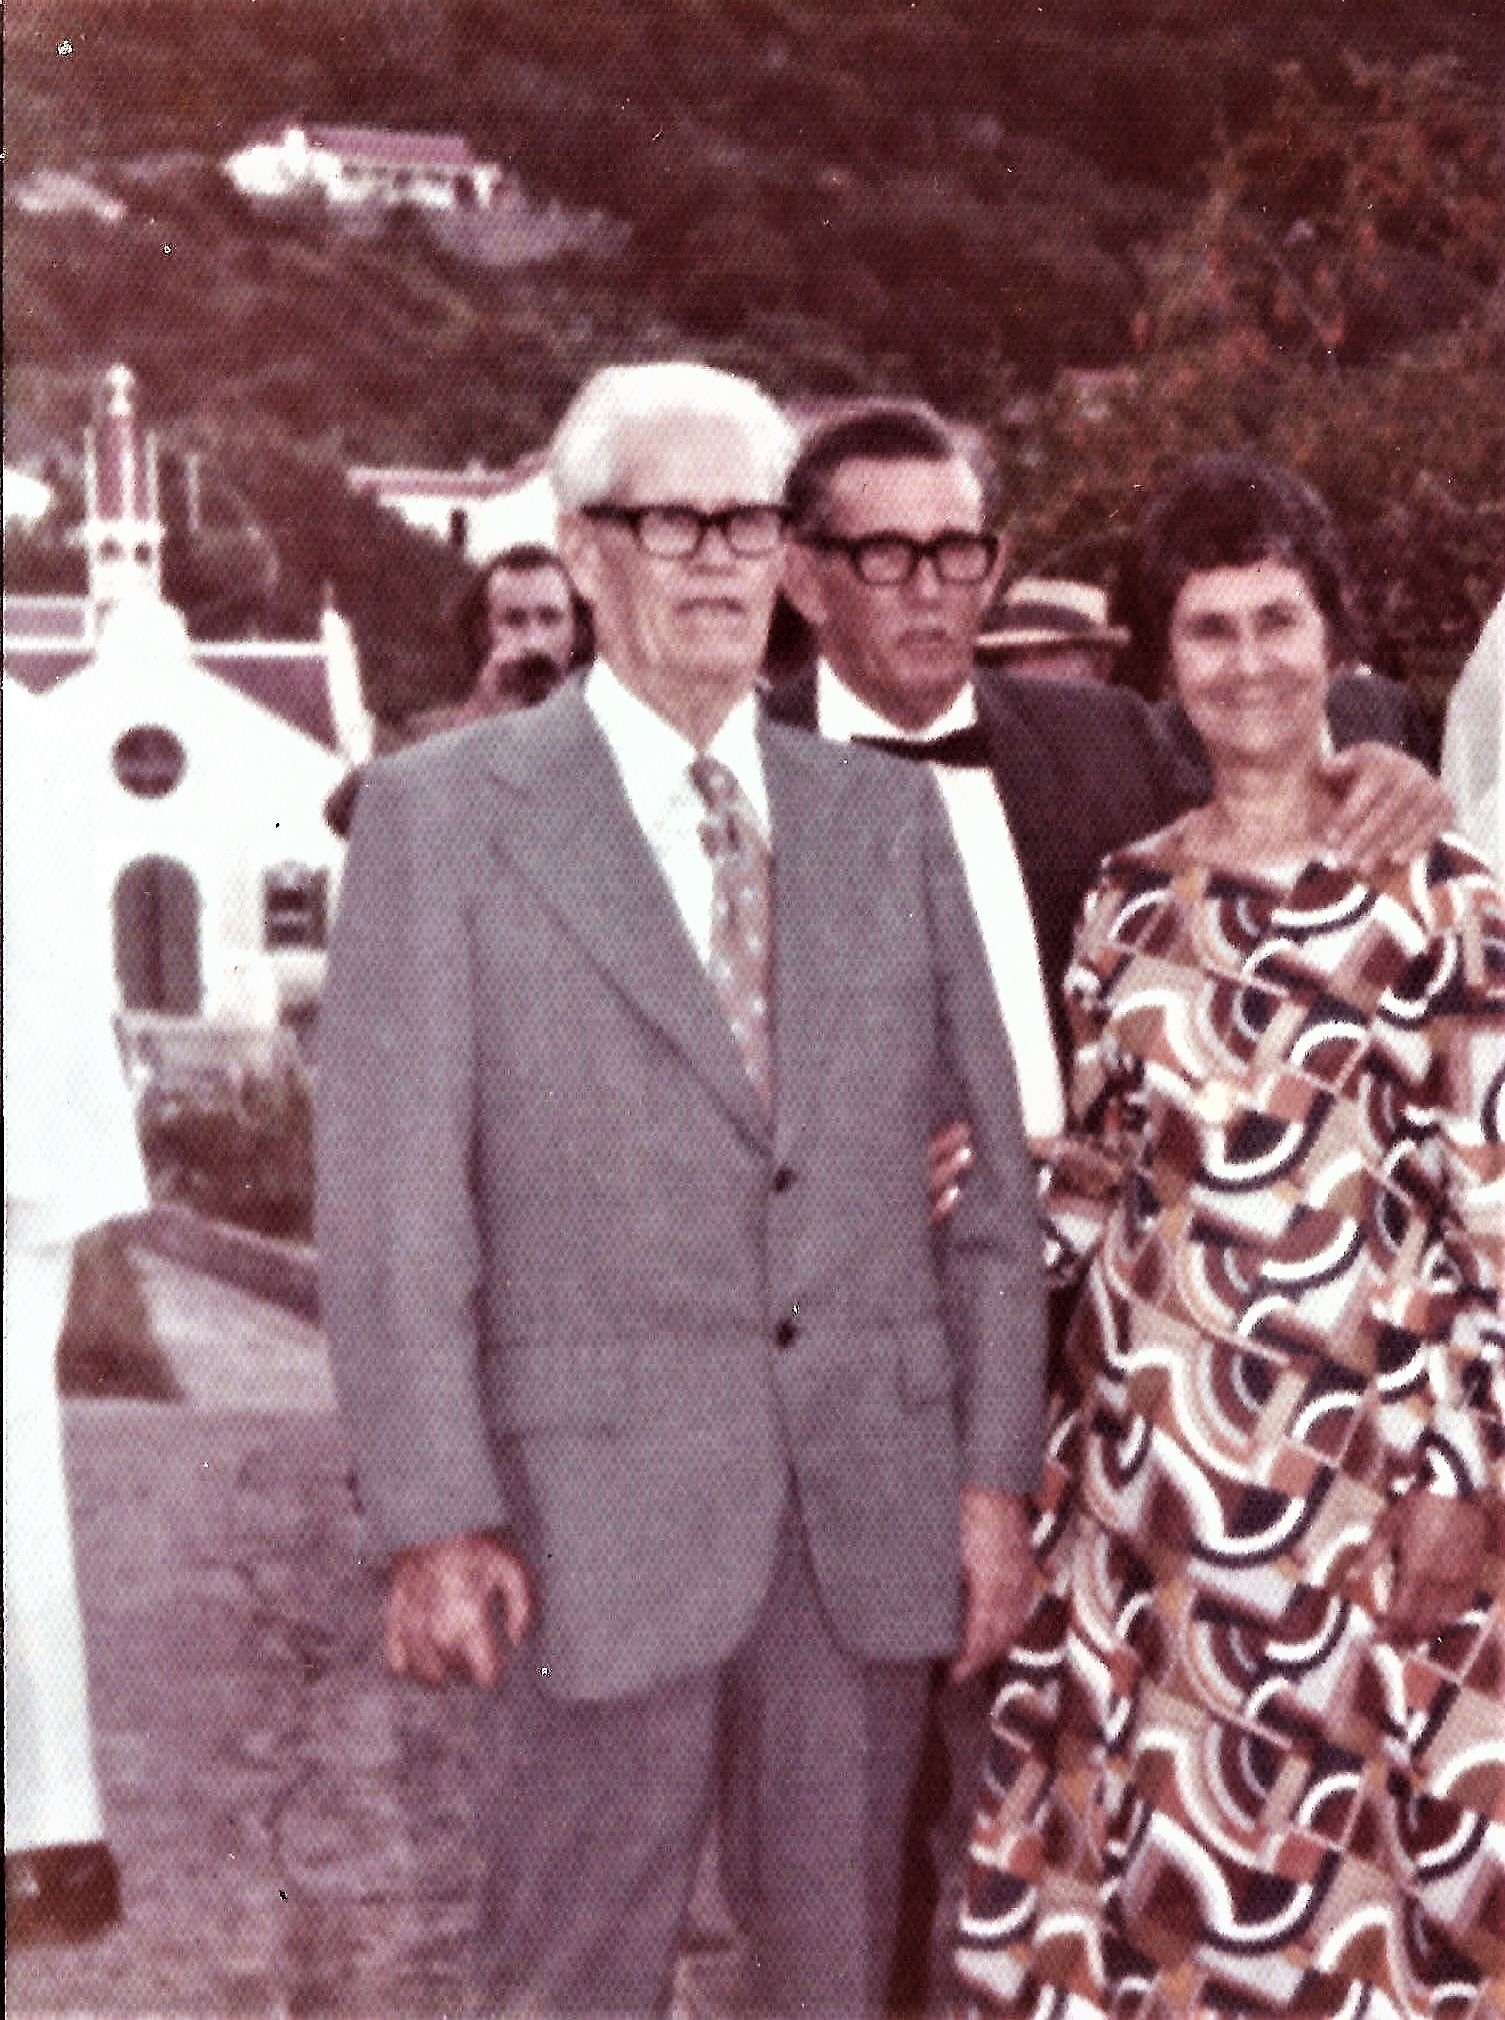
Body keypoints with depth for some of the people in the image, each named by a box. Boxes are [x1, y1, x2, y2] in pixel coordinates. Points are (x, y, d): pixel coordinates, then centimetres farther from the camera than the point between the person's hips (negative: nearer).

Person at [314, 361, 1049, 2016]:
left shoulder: (888, 818, 10)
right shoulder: (444, 812, -1)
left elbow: (985, 1163, 9)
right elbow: (391, 1195, -5)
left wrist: (998, 1470, 3)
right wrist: (432, 1520, -11)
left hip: (876, 1505, 4)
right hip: (602, 1501, -3)